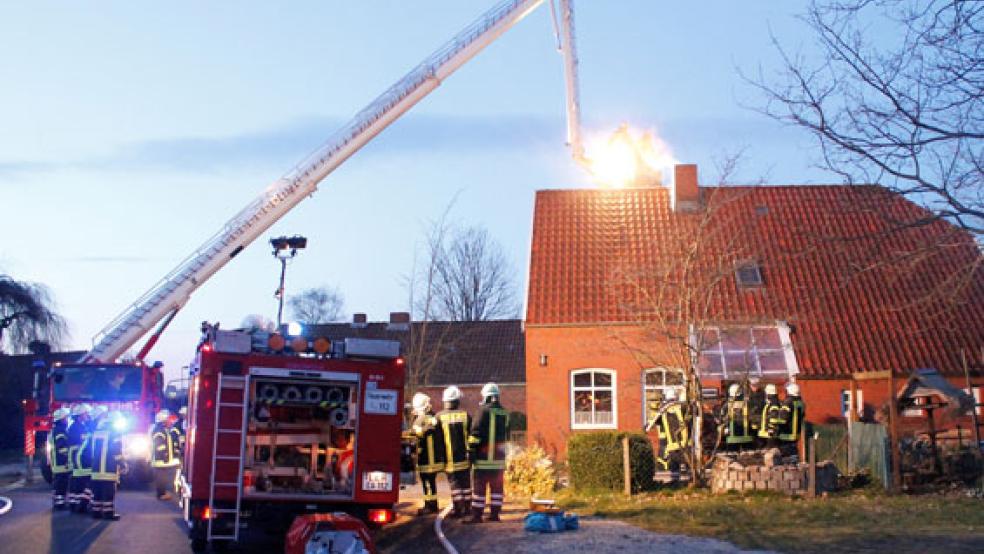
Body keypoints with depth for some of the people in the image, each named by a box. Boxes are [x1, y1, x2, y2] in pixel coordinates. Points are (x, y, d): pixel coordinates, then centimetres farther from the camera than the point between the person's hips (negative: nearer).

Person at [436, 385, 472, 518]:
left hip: (449, 458, -2)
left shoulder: (440, 416, -6)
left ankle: (457, 509, 3)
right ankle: (466, 508, 17)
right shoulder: (466, 415, -3)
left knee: (454, 483, 4)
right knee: (465, 482, 12)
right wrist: (471, 454, 8)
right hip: (465, 457, 2)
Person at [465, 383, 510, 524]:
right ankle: (494, 514, 12)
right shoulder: (504, 413, 12)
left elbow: (475, 433, -13)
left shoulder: (484, 411, -9)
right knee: (496, 486, 10)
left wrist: (472, 450, -9)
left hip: (484, 456, -6)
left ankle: (476, 515, -4)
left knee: (479, 486, -4)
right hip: (499, 456, 6)